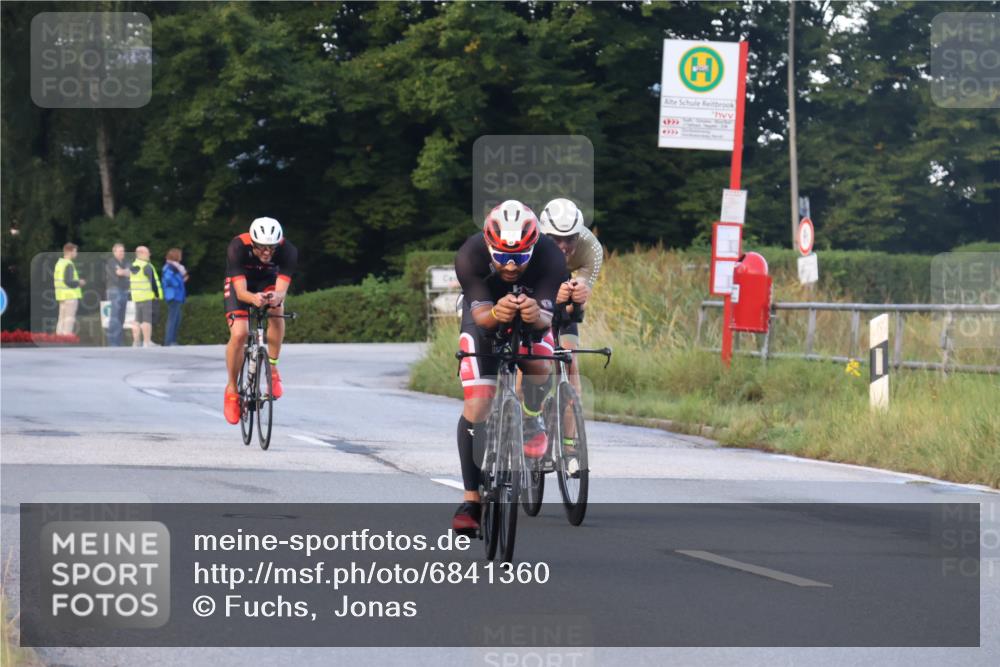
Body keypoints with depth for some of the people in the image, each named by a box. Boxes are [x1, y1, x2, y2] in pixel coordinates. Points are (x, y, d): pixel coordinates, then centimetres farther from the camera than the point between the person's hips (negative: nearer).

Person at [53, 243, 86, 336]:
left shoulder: (59, 263, 13)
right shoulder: (69, 265, -16)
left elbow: (54, 280, 18)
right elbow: (68, 282, -23)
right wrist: (79, 282, -5)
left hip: (62, 295, 9)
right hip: (71, 295, -9)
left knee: (62, 319, 10)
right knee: (69, 320, -7)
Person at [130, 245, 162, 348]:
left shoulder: (133, 266, 13)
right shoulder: (147, 266, -12)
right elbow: (153, 281, -13)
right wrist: (157, 295, -6)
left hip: (136, 297, 8)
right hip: (147, 297, -8)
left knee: (138, 319, 14)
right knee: (147, 319, -8)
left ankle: (136, 342, 16)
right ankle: (147, 342, -11)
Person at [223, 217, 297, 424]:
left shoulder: (287, 250, -32)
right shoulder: (238, 247, -35)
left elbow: (281, 290, -36)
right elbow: (240, 291, -37)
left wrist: (276, 297, -61)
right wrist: (253, 298, -60)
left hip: (269, 281, 1)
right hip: (240, 283, -1)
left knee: (277, 310, -32)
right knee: (239, 334, -20)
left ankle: (273, 369, -14)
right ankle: (232, 389, 1)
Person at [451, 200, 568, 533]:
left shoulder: (549, 257, -34)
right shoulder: (470, 255, -34)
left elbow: (547, 316, -38)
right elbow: (480, 313, -37)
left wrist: (536, 315, -62)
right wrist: (495, 314, -61)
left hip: (532, 320, 1)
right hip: (485, 321, -1)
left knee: (539, 367, -31)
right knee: (476, 409, -14)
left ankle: (531, 419, 3)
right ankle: (471, 499, -6)